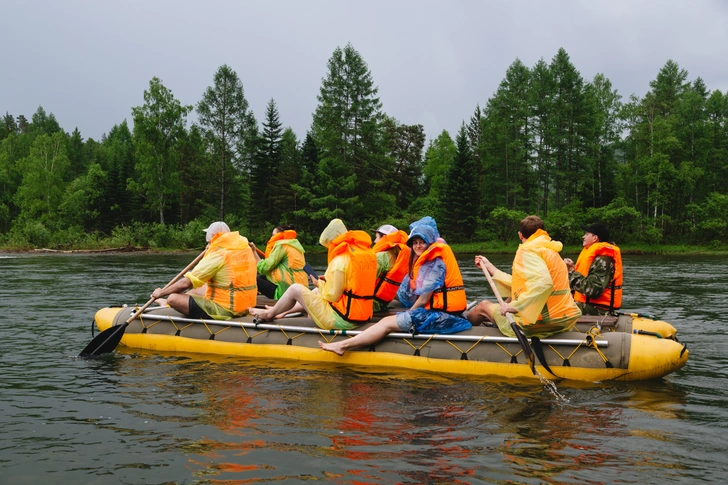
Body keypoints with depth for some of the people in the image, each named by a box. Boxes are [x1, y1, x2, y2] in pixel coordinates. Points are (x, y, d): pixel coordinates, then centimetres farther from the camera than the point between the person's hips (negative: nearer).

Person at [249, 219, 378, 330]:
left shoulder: (340, 260, -18)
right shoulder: (369, 254, 5)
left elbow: (332, 296, -15)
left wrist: (320, 284, 4)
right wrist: (328, 281, 12)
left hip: (341, 320, -8)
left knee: (296, 289, 6)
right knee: (317, 291, 29)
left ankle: (270, 314, 29)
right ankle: (282, 311, 43)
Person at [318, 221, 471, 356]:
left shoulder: (435, 263, -11)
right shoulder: (427, 261, 19)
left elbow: (422, 301, -11)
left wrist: (408, 314, 4)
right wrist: (408, 314, 4)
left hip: (441, 317, -10)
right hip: (442, 314, 10)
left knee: (388, 322, -11)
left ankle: (343, 345, -11)